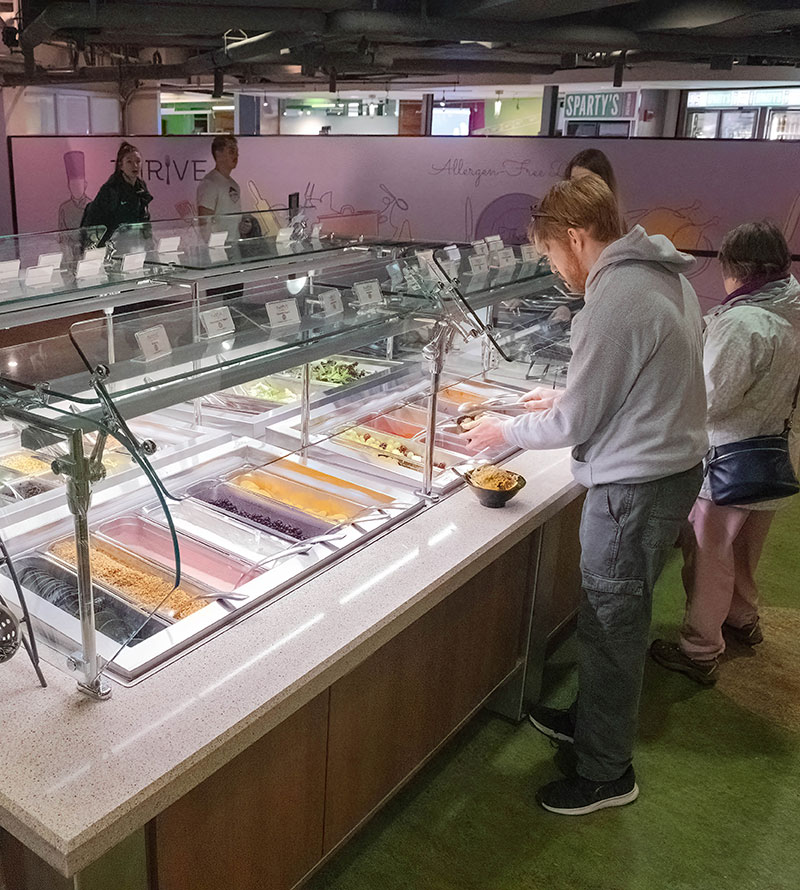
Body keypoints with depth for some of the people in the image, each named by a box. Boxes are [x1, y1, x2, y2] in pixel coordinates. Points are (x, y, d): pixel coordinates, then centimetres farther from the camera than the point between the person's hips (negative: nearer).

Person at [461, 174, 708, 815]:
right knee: (615, 617, 22)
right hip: (675, 466, 10)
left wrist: (507, 432, -1)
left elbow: (576, 425, -17)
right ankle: (592, 720, 41)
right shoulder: (666, 275, 8)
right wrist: (566, 400, 17)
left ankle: (606, 773, 22)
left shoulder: (614, 302, -23)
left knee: (610, 626, 5)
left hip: (635, 485, -10)